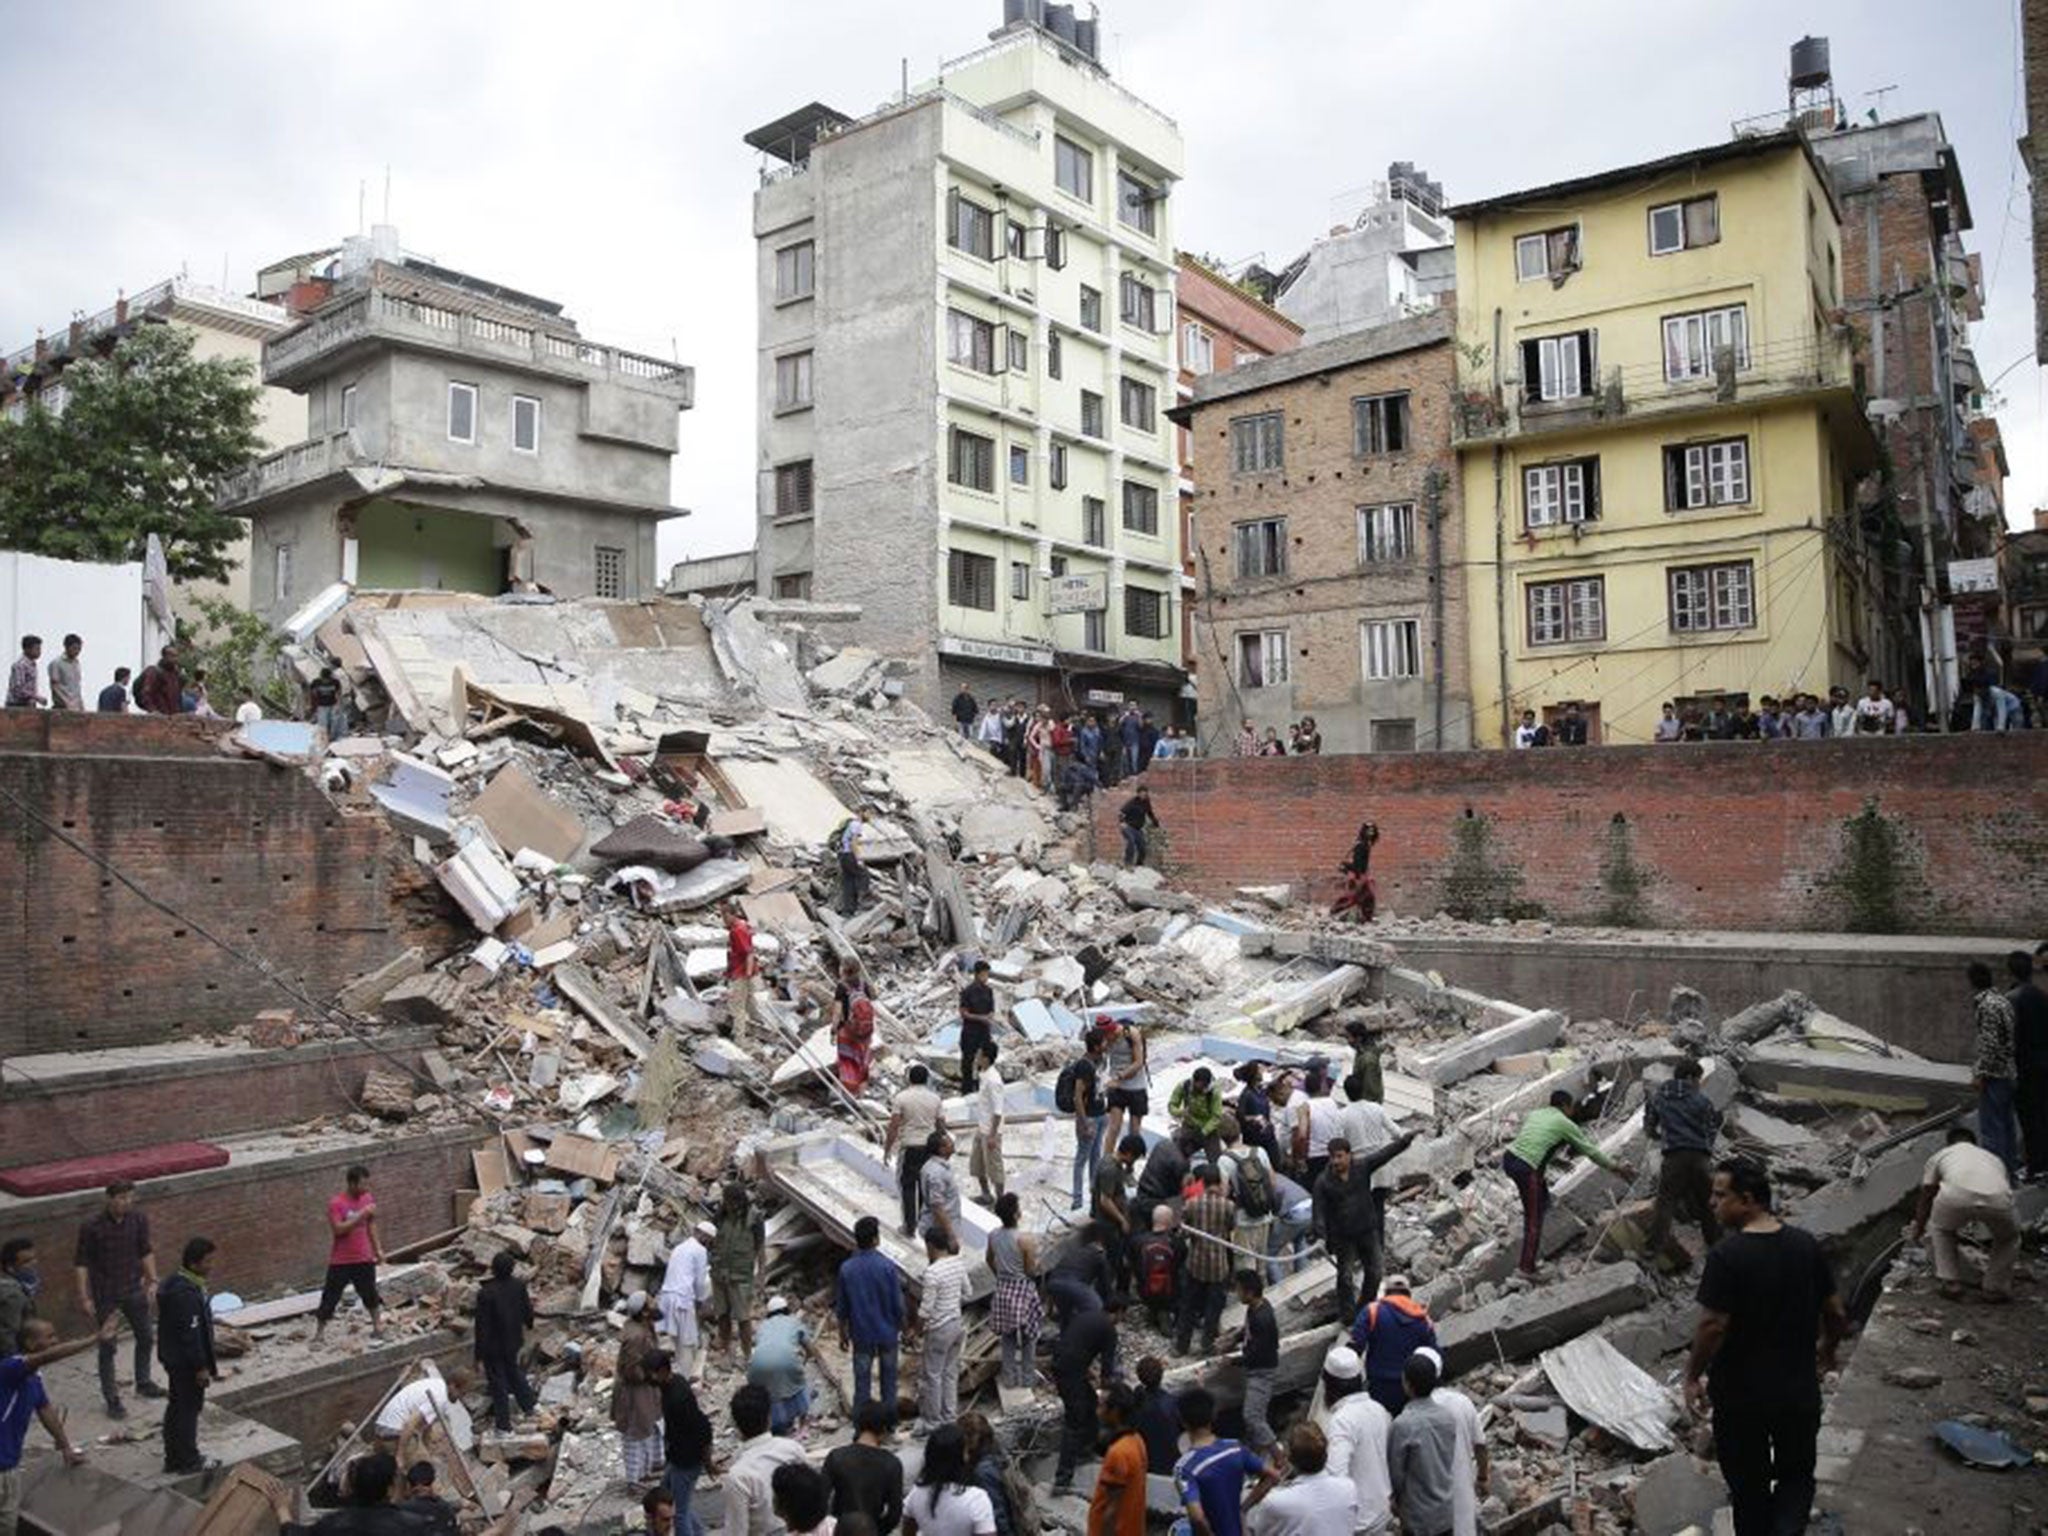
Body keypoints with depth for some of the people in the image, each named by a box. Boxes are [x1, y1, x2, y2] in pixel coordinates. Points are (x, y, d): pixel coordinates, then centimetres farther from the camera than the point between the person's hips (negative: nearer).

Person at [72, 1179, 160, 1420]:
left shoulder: (139, 1221, -6)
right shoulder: (92, 1228, -18)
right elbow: (81, 1263, -11)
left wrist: (152, 1279, 2)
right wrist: (84, 1297, -13)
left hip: (134, 1289, 5)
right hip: (106, 1296, -5)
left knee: (146, 1338, 16)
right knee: (107, 1348, 3)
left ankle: (143, 1384, 36)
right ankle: (112, 1399, 15)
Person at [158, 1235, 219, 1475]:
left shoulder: (174, 1283, 6)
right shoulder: (187, 1294, -27)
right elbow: (191, 1333, -25)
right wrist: (201, 1367, -18)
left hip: (173, 1358, 10)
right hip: (186, 1363, -10)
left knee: (176, 1406, 18)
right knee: (189, 1409, 2)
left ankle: (173, 1459, 28)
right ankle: (189, 1462, 13)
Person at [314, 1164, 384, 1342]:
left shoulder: (368, 1199, 1)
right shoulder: (336, 1204, -16)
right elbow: (338, 1229, -26)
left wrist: (378, 1248, 12)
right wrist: (361, 1214, -29)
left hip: (364, 1259, 4)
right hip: (341, 1261, -4)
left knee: (370, 1295, 13)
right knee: (329, 1298, 1)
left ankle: (378, 1328, 26)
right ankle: (317, 1336, 11)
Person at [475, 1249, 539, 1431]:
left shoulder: (485, 1294, -30)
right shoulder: (519, 1285, -15)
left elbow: (482, 1326, -23)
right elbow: (527, 1309, 1)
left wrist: (479, 1356, -13)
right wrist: (528, 1322, 25)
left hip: (493, 1346, -5)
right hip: (514, 1340, 5)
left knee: (497, 1382, 13)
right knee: (512, 1370, 30)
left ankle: (504, 1424, 27)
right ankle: (528, 1404, 46)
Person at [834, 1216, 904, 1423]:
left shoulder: (846, 1269, -13)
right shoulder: (887, 1266, -19)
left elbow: (841, 1308, -4)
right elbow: (898, 1304, -13)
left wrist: (843, 1334, 10)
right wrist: (899, 1329, 4)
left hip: (862, 1335, 1)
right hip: (887, 1332, -1)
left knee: (862, 1378, 14)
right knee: (888, 1376, 17)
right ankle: (889, 1419, 28)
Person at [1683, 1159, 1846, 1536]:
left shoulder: (1726, 1256, -22)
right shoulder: (1806, 1246, -6)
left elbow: (1713, 1327, -22)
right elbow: (1837, 1315, 2)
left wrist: (1692, 1376, -7)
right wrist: (1827, 1350, 23)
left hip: (1741, 1395, -4)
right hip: (1799, 1389, 4)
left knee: (1749, 1484, 16)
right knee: (1796, 1475, 21)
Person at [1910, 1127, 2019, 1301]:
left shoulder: (1940, 1155, 36)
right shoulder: (1992, 1158, 42)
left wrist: (1919, 1227, 60)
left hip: (1956, 1195, -1)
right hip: (1997, 1199, 1)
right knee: (2009, 1238, 36)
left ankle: (1951, 1283, 26)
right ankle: (1995, 1288, 32)